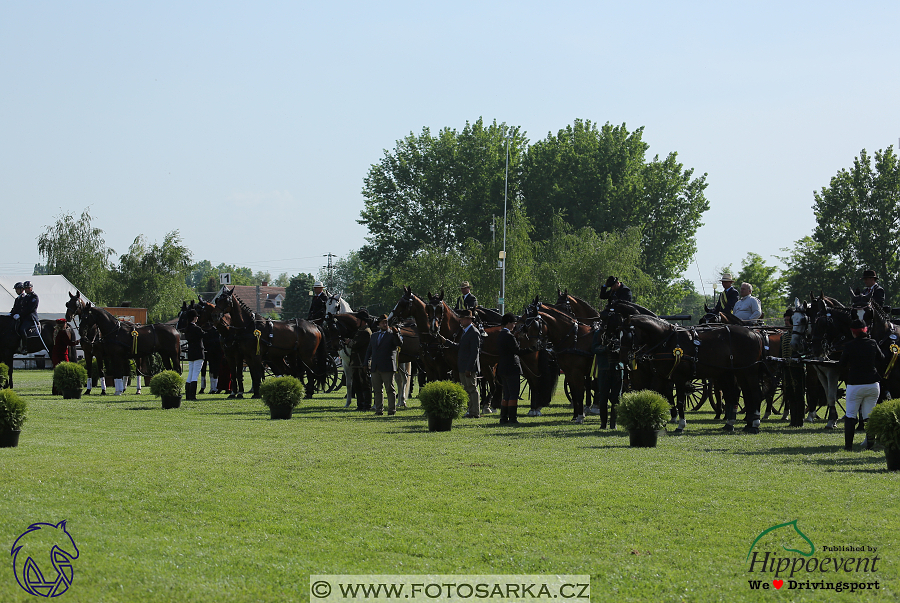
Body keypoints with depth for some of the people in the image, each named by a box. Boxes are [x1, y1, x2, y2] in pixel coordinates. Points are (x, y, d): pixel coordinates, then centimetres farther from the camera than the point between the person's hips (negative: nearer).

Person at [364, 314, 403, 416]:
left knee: (390, 389, -3)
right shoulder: (374, 336, 20)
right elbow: (369, 350, 23)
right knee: (377, 390, 8)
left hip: (387, 368, -6)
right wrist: (366, 362, 11)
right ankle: (379, 410, 12)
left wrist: (396, 334, -33)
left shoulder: (393, 335, 2)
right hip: (375, 368, 6)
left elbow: (399, 343, -16)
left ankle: (392, 410, -1)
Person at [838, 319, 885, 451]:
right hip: (873, 384, 3)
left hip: (855, 385, -3)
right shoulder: (873, 343, -1)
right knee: (869, 415, 10)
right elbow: (881, 358, 16)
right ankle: (870, 441, -5)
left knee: (850, 416, 6)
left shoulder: (849, 346, -10)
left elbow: (842, 365, -1)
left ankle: (848, 444, 0)